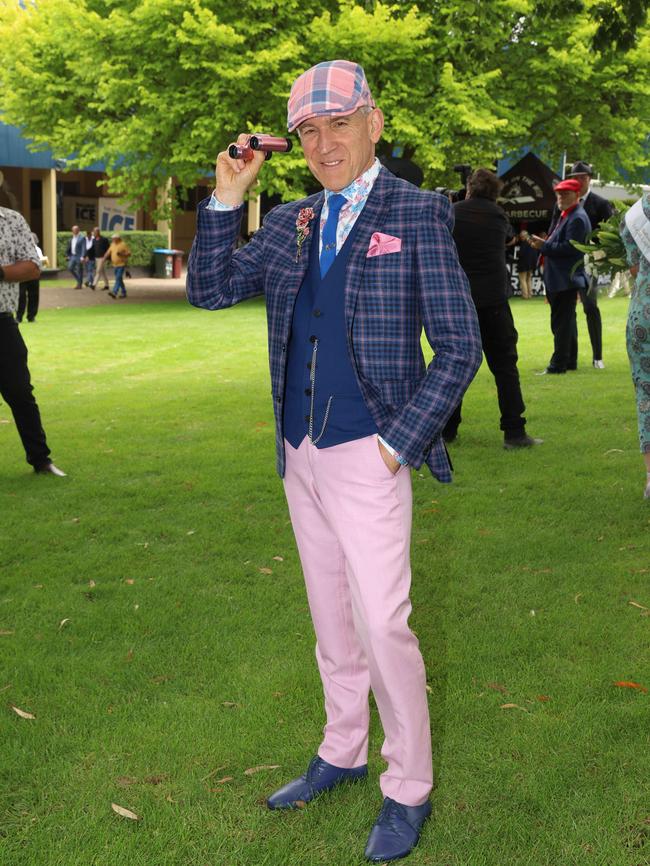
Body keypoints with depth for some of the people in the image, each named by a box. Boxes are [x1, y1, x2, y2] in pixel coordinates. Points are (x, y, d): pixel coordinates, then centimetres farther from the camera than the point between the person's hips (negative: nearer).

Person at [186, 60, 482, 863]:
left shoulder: (417, 214, -6)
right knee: (331, 623, 17)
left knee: (381, 627, -5)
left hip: (366, 457, -6)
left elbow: (459, 348, -8)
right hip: (301, 456, 6)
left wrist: (398, 444, -12)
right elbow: (209, 290, 9)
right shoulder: (288, 223, 10)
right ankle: (342, 754, 34)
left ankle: (408, 790, 13)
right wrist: (224, 200, -2)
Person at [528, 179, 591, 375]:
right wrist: (544, 243, 5)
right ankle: (570, 361, 24)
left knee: (562, 323, -8)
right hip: (560, 279, 11)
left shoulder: (578, 218, -15)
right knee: (566, 321, 16)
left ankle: (558, 364, -5)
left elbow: (570, 247, -22)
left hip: (566, 279, -11)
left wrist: (544, 246, -18)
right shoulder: (566, 215, 18)